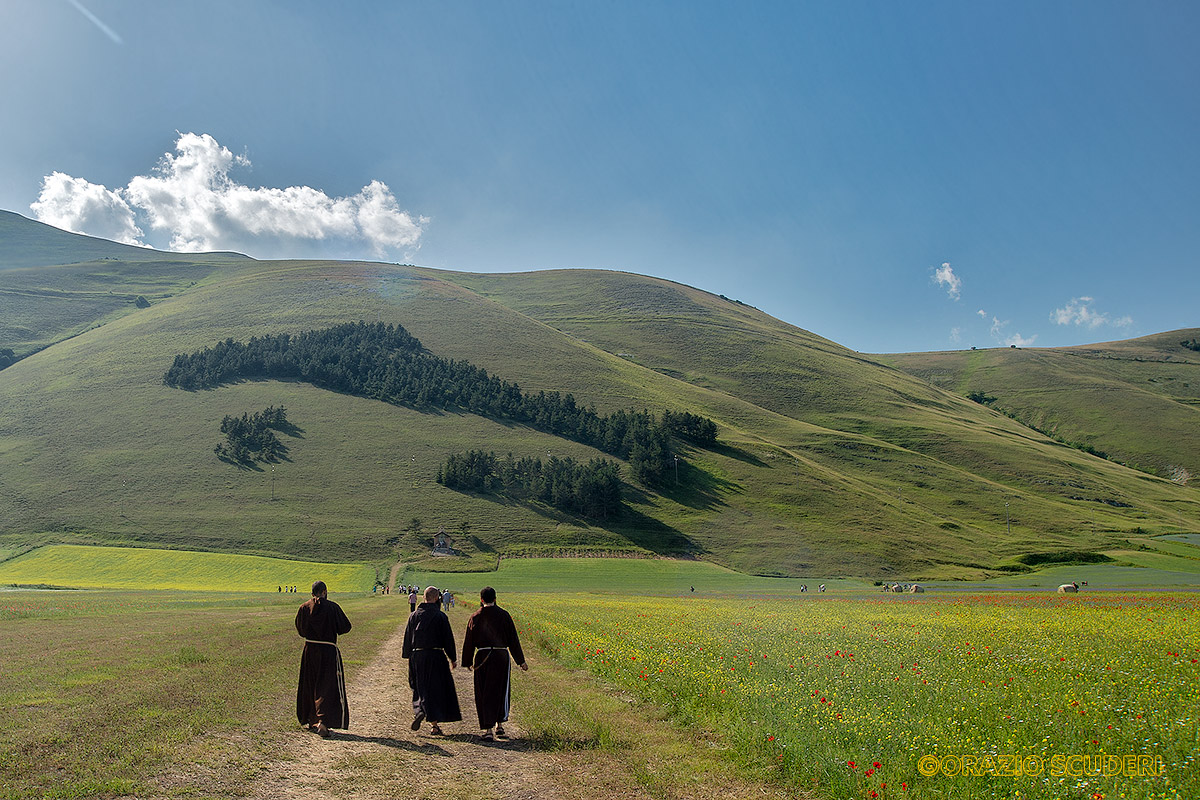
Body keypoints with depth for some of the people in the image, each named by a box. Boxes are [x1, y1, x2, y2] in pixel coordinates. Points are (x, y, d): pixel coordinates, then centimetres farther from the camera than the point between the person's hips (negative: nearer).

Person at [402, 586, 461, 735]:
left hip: (417, 656, 3)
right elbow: (448, 639, -6)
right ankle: (434, 725, 6)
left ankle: (419, 711, -9)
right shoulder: (440, 616, -8)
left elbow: (407, 637, 7)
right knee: (436, 688, 6)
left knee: (420, 687, 17)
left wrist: (407, 655, 18)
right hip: (435, 656, -3)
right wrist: (453, 659, 3)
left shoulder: (414, 615, 2)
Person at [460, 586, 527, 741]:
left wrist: (468, 663, 14)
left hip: (482, 657, 0)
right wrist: (521, 661, 7)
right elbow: (513, 639, 0)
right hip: (501, 656, 0)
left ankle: (488, 730, 1)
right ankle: (499, 725, 21)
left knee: (483, 694, 6)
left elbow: (469, 642, 3)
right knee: (501, 691, 18)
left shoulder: (475, 617, -2)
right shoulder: (504, 615, -3)